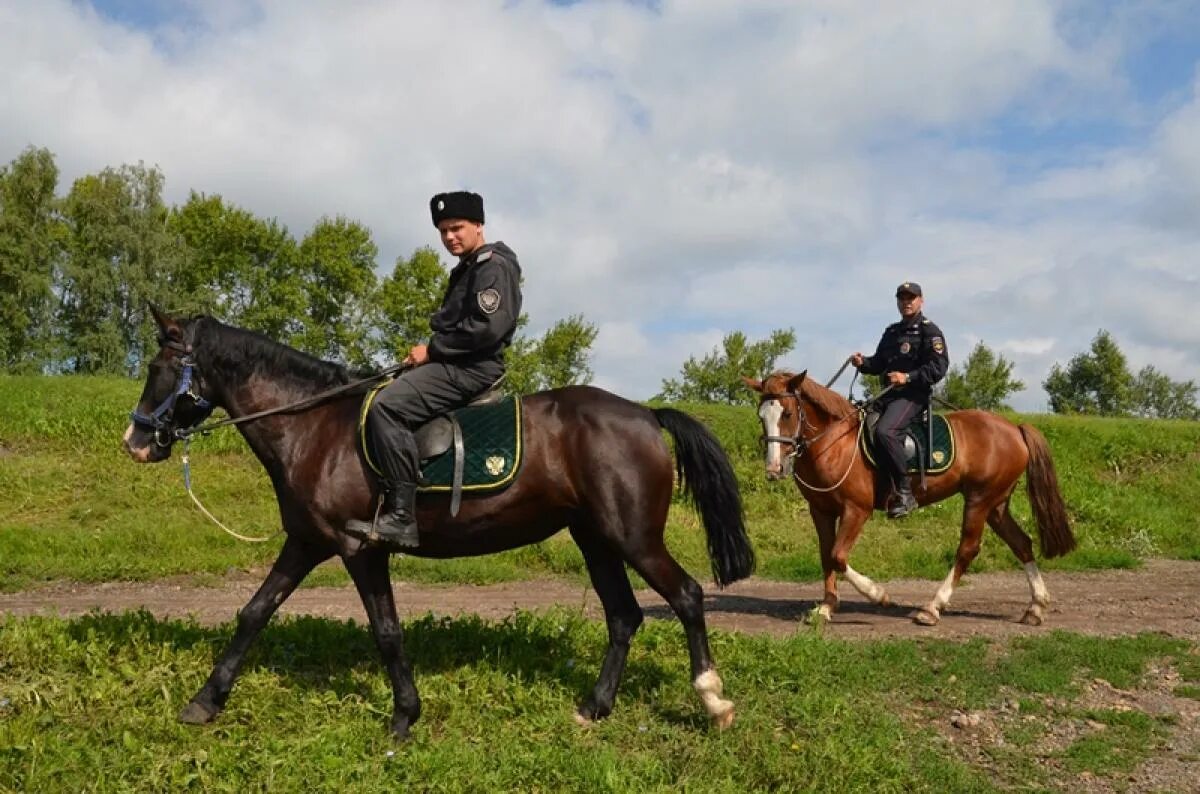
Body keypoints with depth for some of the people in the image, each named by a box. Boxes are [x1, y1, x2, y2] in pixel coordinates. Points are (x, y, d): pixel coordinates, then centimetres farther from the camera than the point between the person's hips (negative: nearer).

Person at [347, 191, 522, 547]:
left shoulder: (493, 266, -9)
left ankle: (402, 517, -30)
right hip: (454, 363, 11)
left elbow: (485, 328, -21)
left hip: (473, 368, -11)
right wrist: (430, 351, 7)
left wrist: (432, 349, -15)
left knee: (386, 406, -26)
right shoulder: (467, 270, 24)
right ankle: (386, 501, 5)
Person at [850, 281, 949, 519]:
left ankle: (904, 494, -26)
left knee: (884, 431, -31)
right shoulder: (891, 332, 20)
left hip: (913, 394, -9)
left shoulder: (929, 331, -2)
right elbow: (879, 363, 25)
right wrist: (863, 362, 3)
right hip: (888, 394, 9)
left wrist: (908, 377, -21)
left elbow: (938, 367, -11)